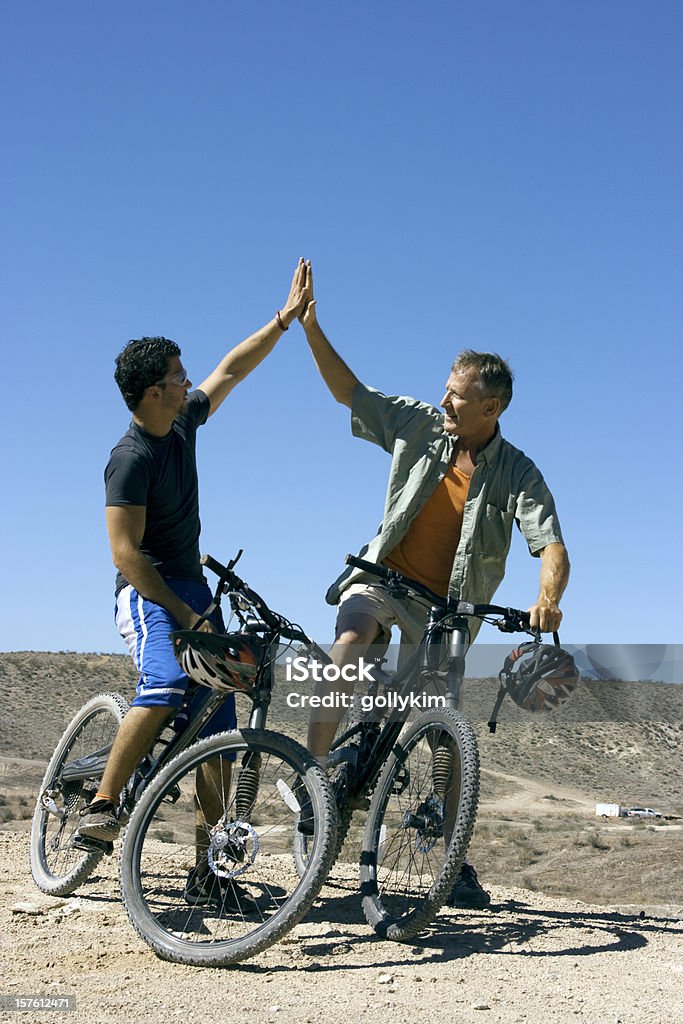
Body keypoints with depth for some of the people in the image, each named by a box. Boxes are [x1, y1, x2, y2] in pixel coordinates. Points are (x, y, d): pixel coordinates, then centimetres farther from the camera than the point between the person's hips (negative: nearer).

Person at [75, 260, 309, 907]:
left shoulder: (183, 424, 7)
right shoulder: (131, 458, -16)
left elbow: (232, 369, 19)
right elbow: (125, 553, -20)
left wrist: (285, 318, 15)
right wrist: (183, 613, -23)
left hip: (192, 585, 8)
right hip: (148, 592, -8)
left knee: (219, 728, 0)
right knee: (167, 684, -36)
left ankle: (206, 871, 5)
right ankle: (100, 808, -20)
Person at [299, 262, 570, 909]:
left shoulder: (517, 474, -9)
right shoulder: (419, 426, -3)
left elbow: (552, 547, -17)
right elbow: (349, 391, 1)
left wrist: (548, 600, -39)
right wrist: (309, 325, -8)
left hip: (446, 607, -1)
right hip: (382, 574, 1)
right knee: (349, 644, -34)